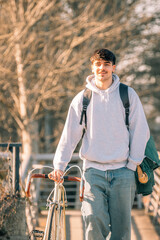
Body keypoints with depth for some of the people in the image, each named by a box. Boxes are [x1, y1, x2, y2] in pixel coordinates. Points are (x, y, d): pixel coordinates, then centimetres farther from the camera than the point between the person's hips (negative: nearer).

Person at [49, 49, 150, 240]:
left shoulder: (128, 95, 4)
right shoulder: (82, 99, 6)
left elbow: (140, 131, 5)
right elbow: (70, 134, 6)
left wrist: (133, 165, 0)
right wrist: (59, 165, -1)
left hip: (122, 170, 0)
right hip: (93, 170, 0)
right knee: (94, 220, -16)